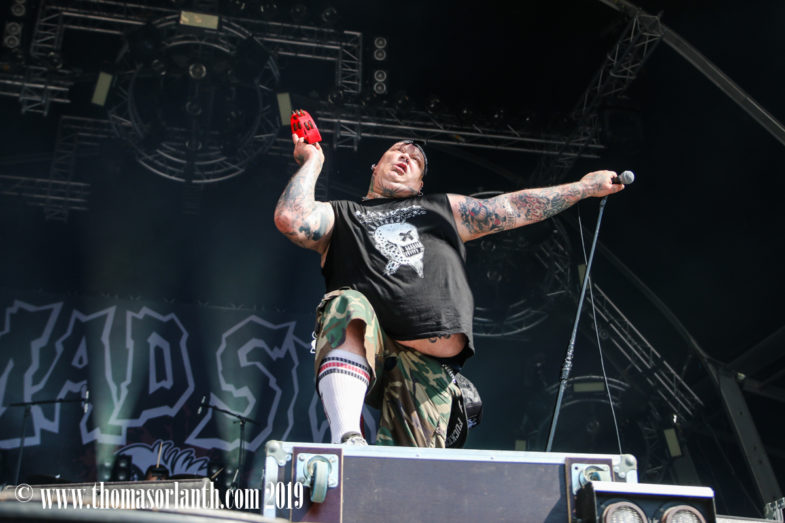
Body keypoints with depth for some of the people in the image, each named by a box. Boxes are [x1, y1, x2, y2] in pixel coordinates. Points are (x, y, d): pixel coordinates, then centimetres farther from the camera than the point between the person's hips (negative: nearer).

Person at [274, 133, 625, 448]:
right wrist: (312, 161, 17)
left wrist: (585, 187, 31)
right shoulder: (339, 216, 25)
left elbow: (515, 207, 32)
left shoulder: (442, 209, 34)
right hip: (362, 348, -2)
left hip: (430, 366, 3)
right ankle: (347, 440, -46)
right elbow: (291, 219, 4)